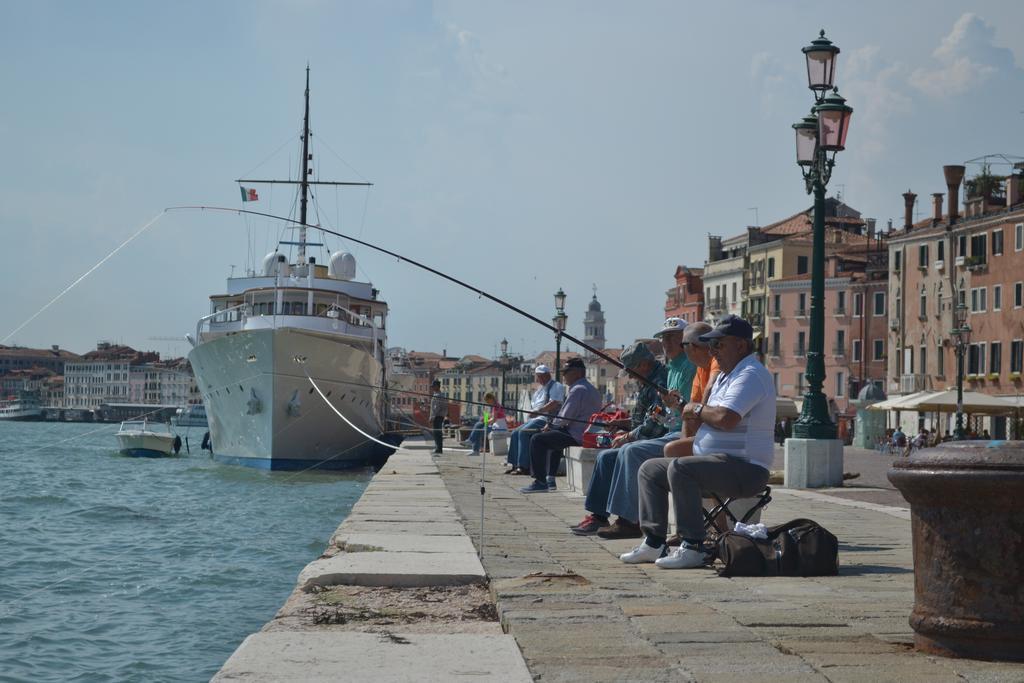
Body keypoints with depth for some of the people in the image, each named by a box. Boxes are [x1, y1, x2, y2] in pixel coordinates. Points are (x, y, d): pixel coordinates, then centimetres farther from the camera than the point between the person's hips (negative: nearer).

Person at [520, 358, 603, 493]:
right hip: (589, 435, 11)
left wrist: (550, 425, 1)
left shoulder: (577, 390, -15)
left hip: (577, 436, -11)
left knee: (537, 440, -7)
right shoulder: (592, 389, 18)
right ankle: (550, 479, 32)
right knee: (553, 437, 34)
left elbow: (565, 418, -17)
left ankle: (540, 481, -6)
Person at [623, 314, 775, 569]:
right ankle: (654, 542, 5)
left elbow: (726, 419, -29)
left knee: (680, 468, -33)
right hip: (720, 463, 11)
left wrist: (697, 409, -10)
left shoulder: (750, 375, -14)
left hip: (745, 469, -11)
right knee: (650, 469, 10)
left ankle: (693, 547, -29)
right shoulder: (726, 374, 21)